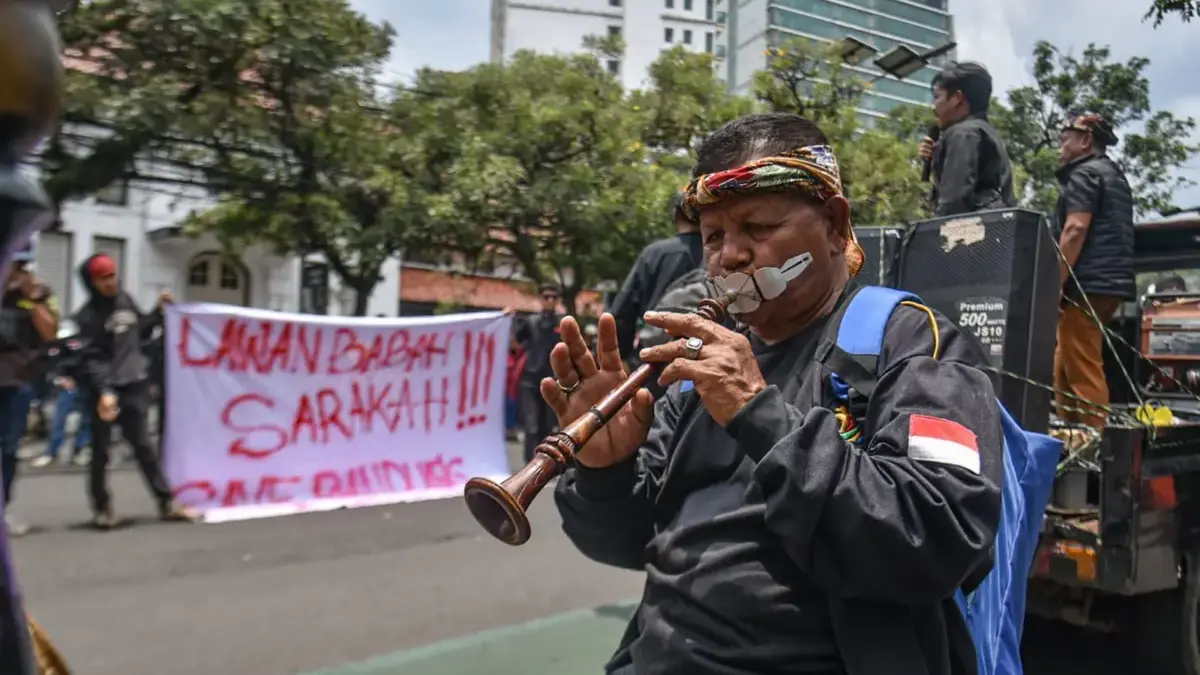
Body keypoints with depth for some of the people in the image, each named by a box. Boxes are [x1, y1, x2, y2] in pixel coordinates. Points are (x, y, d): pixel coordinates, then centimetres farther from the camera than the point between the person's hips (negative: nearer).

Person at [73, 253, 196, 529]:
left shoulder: (126, 301, 9)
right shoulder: (88, 316, -8)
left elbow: (141, 332, 23)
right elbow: (91, 358, -15)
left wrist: (158, 311, 14)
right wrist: (104, 391, -25)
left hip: (134, 387, 5)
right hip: (104, 390, -4)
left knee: (143, 446, 9)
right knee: (101, 452, 6)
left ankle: (167, 503, 11)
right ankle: (102, 508, 21)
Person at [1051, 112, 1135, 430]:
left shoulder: (1084, 174, -5)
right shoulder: (1115, 175, 25)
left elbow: (1075, 230, -16)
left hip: (1087, 285, -10)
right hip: (1110, 283, 10)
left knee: (1083, 372, -9)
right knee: (1064, 367, 13)